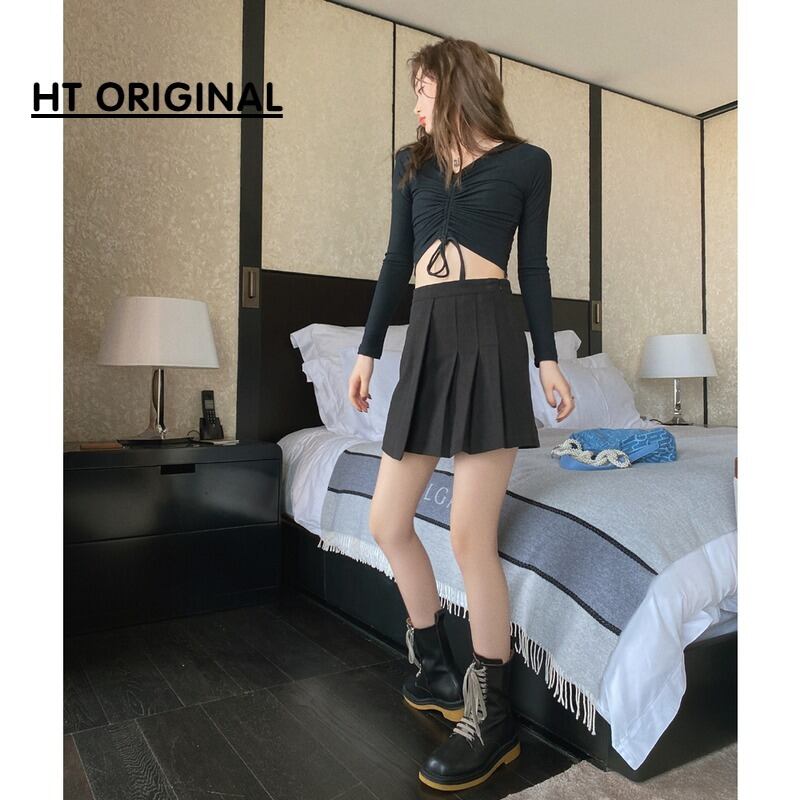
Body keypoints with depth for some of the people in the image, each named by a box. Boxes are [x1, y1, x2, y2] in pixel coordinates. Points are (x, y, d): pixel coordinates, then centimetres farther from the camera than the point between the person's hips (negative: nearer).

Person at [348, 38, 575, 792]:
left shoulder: (526, 161, 10)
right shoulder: (410, 163, 21)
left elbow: (533, 265, 9)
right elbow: (397, 260, 19)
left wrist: (547, 358, 4)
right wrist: (368, 348, 16)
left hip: (488, 336, -5)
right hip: (426, 340, 6)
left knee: (471, 536, -10)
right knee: (386, 523, 4)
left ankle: (492, 716, 8)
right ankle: (438, 667, 26)